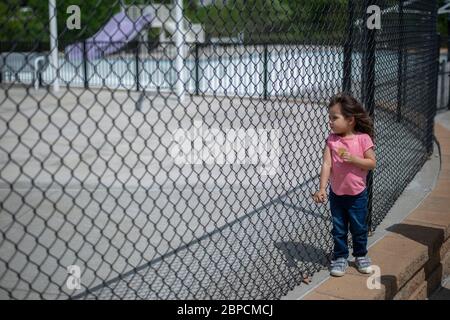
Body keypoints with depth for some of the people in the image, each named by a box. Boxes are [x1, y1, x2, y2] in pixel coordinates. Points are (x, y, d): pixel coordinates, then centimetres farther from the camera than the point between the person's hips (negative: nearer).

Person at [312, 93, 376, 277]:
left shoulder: (363, 138, -12)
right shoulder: (331, 140, -7)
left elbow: (372, 163, -9)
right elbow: (326, 164, -13)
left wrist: (354, 159, -25)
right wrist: (322, 189, -22)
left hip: (357, 194, -2)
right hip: (336, 193, 2)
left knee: (359, 228, 12)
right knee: (338, 229, 10)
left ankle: (361, 256, 33)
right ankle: (340, 258, 26)